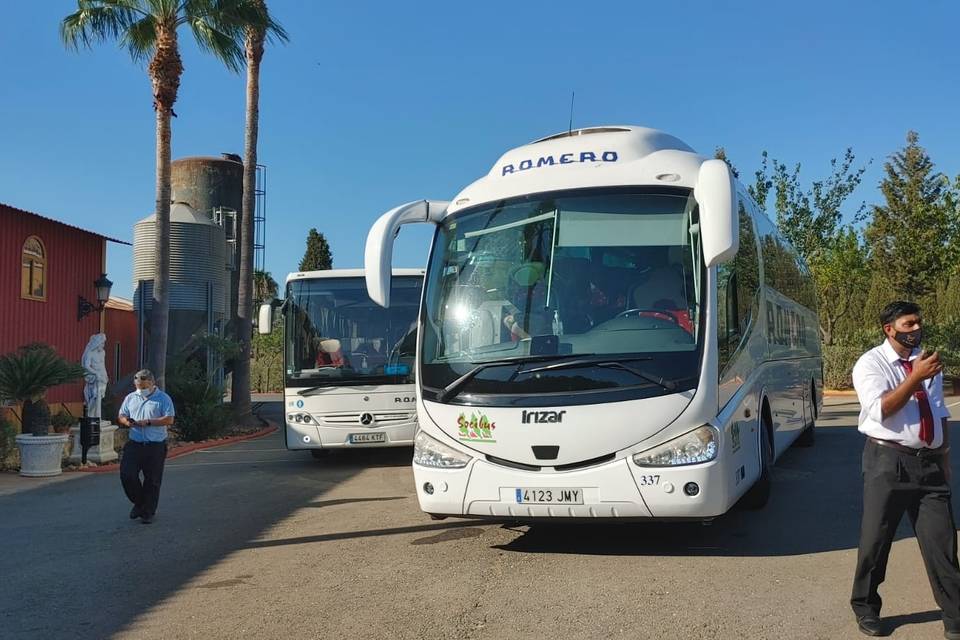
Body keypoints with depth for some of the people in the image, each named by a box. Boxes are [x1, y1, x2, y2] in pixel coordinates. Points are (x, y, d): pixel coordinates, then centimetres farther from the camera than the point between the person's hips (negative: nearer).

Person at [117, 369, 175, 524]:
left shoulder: (163, 399, -2)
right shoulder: (130, 398, 13)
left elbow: (169, 419, -11)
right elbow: (121, 416, 17)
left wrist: (148, 422, -18)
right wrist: (127, 422, -7)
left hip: (156, 446, -4)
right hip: (134, 444, 4)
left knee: (152, 481, 1)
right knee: (127, 475, -4)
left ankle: (148, 512, 15)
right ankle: (139, 503, 20)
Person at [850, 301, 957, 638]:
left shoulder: (927, 362, 14)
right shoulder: (871, 363, -4)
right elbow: (880, 410, -18)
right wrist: (916, 378, -24)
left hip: (929, 462, 5)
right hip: (889, 461, -4)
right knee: (876, 538, 4)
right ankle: (865, 608, 21)